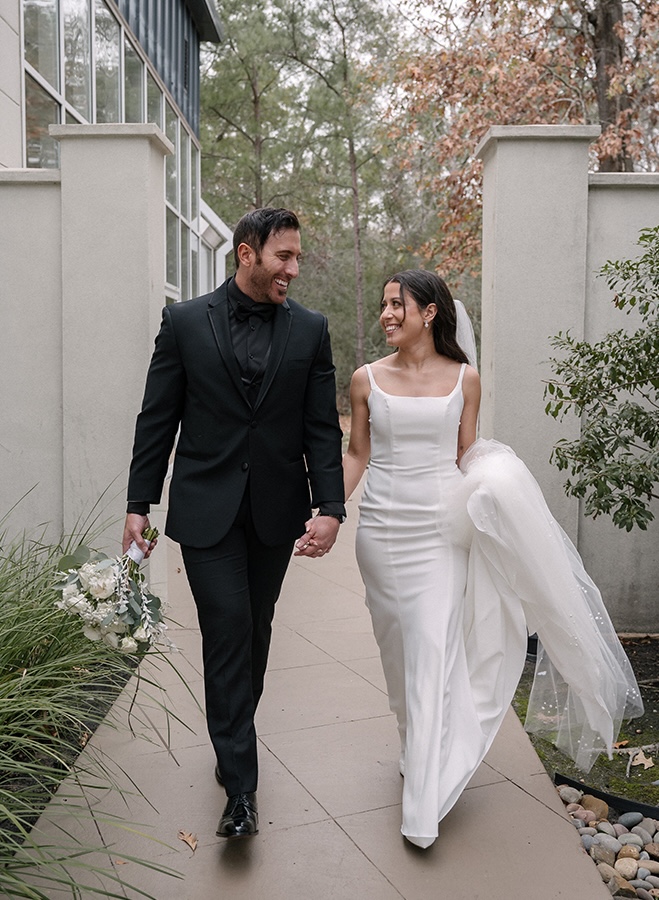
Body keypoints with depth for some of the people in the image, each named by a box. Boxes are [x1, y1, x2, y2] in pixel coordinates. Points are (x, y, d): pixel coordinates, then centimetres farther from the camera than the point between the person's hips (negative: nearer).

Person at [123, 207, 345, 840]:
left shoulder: (309, 330, 3)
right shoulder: (185, 322, -1)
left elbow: (321, 427, 1)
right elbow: (157, 419, 0)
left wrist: (330, 507, -9)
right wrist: (139, 504, -2)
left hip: (276, 509, 3)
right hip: (206, 508, -2)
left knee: (255, 630, 15)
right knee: (227, 632, -5)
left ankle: (234, 736, 39)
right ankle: (240, 789, 4)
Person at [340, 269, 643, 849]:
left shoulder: (464, 379, 1)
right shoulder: (367, 380, 3)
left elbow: (466, 457, 9)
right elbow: (357, 456, 8)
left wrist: (494, 487, -9)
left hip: (440, 529, -2)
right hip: (382, 527, 2)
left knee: (433, 650, -5)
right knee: (398, 647, 12)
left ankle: (424, 805, 3)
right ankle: (417, 752, 37)